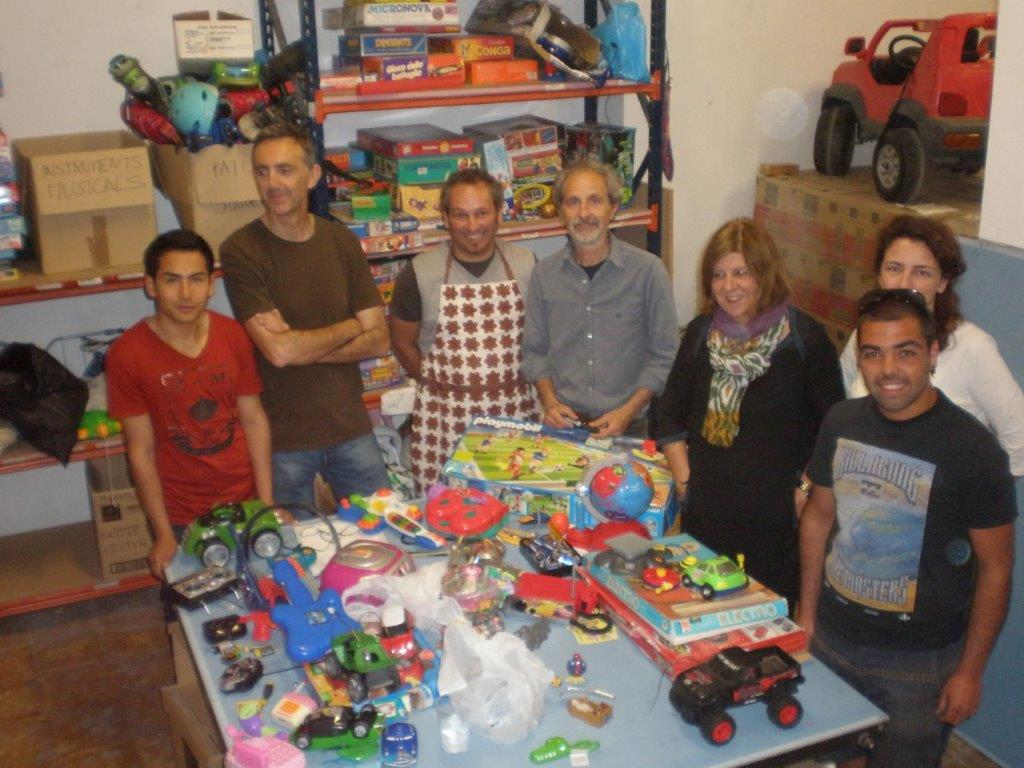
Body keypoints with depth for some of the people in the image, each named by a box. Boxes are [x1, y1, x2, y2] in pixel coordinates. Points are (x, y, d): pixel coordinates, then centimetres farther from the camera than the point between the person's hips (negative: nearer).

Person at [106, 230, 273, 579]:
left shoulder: (233, 336, -3)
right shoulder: (127, 354, -13)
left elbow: (253, 419, 1)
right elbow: (141, 451, -10)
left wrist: (267, 504, -3)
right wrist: (163, 535, -9)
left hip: (246, 501, 3)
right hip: (182, 518, -2)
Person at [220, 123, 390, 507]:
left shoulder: (342, 241, 2)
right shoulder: (241, 251, -12)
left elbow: (379, 341, -1)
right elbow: (278, 351, -20)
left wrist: (302, 349, -15)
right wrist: (350, 326, -6)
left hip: (350, 429, 4)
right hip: (282, 440, -4)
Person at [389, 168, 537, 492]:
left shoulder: (526, 265, 3)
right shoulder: (419, 272, -2)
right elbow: (402, 342, 8)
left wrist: (520, 382, 5)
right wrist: (437, 383, 5)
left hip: (515, 415, 2)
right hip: (444, 418, -1)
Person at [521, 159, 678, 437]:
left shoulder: (648, 270, -4)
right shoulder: (544, 273, 4)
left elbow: (665, 356, -1)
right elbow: (534, 351, 11)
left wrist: (627, 412, -9)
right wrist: (550, 402, -3)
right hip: (563, 423, 2)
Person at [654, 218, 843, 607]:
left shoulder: (805, 338, -8)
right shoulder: (701, 332, 5)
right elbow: (670, 414, 12)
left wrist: (804, 491, -9)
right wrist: (684, 480, 4)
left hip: (774, 520, -3)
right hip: (704, 514, 4)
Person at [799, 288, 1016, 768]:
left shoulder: (972, 450, -17)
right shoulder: (841, 423, -3)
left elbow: (995, 568, -11)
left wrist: (969, 672, -8)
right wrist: (806, 612, 11)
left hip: (919, 661, -4)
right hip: (830, 641, 4)